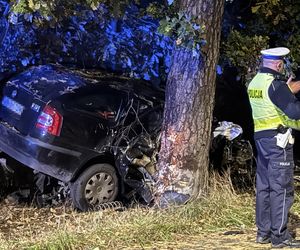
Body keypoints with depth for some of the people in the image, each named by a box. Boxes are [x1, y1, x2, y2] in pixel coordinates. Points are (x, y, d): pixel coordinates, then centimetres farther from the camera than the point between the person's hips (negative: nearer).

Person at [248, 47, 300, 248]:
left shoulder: (254, 82, 10)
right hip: (278, 139, -9)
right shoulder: (275, 84, -16)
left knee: (264, 186, 12)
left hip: (261, 138, 9)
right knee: (281, 188, -4)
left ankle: (264, 232, 18)